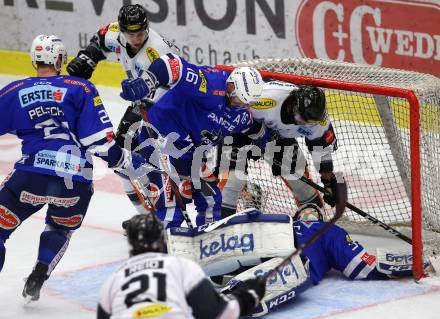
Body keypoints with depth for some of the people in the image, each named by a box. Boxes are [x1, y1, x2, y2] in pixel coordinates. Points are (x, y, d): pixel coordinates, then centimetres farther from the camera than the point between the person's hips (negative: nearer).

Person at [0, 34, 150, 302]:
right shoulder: (81, 89, 8)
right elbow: (101, 141, 1)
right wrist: (131, 164, 11)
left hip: (31, 174, -1)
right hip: (76, 182, 1)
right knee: (60, 229, 30)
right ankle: (35, 283, 20)